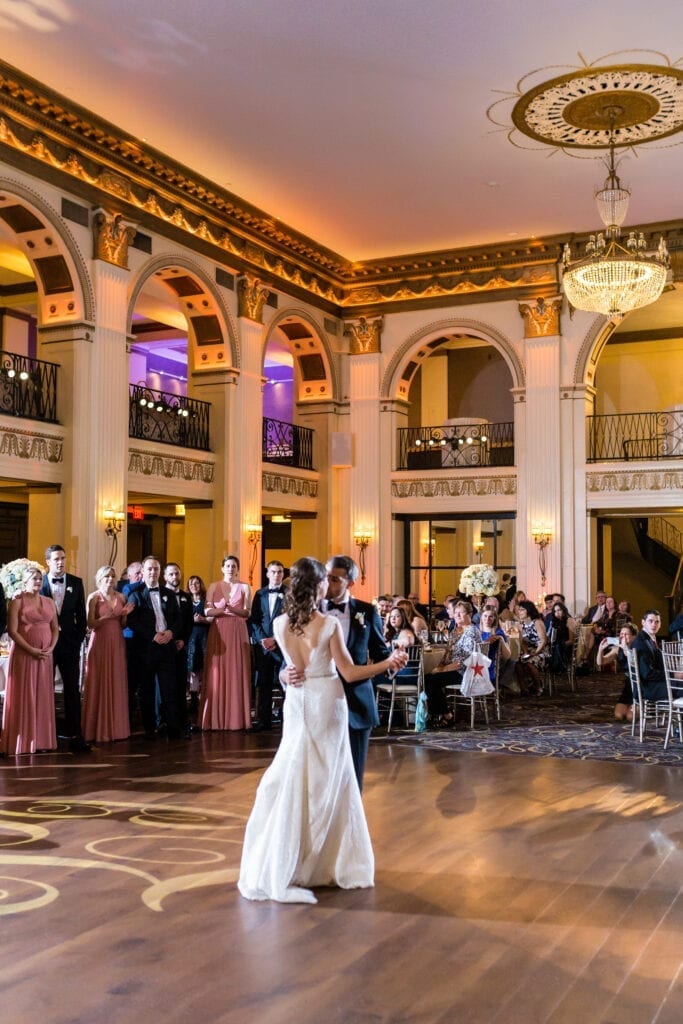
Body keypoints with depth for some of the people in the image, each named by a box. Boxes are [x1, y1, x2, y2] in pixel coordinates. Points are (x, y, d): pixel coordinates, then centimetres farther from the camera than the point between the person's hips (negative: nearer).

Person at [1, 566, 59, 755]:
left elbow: (55, 628, 12)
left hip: (45, 656, 5)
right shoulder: (17, 601, -3)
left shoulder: (49, 602, 12)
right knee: (24, 697, -2)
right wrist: (32, 650, -16)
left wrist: (51, 648, -6)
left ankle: (41, 740, 11)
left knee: (43, 697, 5)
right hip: (23, 655, -5)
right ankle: (22, 741, 4)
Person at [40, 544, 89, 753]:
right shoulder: (40, 583, -2)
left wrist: (79, 639, 0)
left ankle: (74, 736, 2)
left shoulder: (76, 583, 5)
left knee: (73, 690, 1)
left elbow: (81, 615, 6)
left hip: (69, 642, 2)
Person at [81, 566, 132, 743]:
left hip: (117, 644, 4)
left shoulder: (121, 597, 10)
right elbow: (90, 624, -7)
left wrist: (124, 615, -7)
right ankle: (99, 730, 3)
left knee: (117, 685, 3)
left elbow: (123, 625, 12)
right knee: (99, 685, -2)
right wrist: (106, 617, -21)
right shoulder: (93, 597, -2)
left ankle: (116, 727, 9)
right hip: (100, 643, -4)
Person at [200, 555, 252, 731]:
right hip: (218, 632, 0)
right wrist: (221, 609, -19)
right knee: (217, 673, -3)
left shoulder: (244, 587, 8)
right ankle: (216, 718, 1)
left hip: (238, 632, 0)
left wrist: (230, 608, -17)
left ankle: (237, 718, 2)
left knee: (237, 673, -2)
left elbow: (247, 612, 0)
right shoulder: (213, 587, 9)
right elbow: (208, 611, 0)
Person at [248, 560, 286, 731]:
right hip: (263, 645, 3)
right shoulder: (260, 594, 12)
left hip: (282, 645, -3)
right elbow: (254, 620, 8)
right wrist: (262, 640, -6)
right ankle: (264, 720, 10)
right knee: (263, 685, 5)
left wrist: (275, 640, -11)